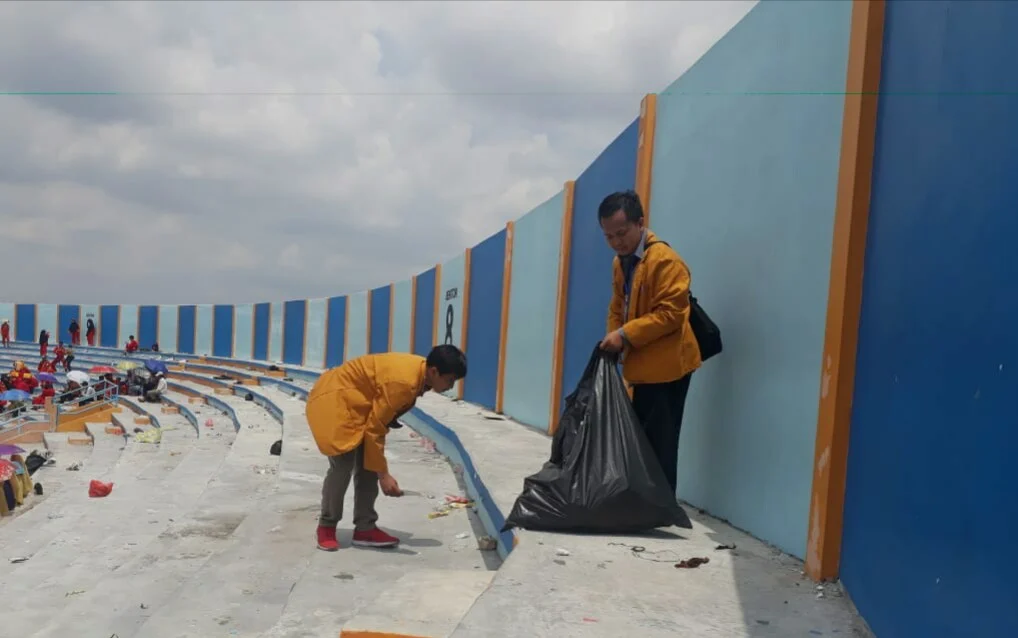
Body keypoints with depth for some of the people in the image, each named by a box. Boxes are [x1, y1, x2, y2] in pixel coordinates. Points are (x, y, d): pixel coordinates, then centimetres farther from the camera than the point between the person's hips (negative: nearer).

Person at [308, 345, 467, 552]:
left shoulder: (418, 371, -4)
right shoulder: (403, 382, -32)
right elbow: (374, 429, -26)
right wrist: (383, 474, -22)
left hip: (356, 403, 10)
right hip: (334, 400, -10)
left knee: (368, 465, 3)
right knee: (343, 465, -14)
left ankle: (365, 528, 8)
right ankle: (326, 527, 4)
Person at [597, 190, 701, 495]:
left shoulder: (665, 260, -17)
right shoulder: (620, 262, 11)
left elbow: (671, 313, -23)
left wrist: (626, 335, -25)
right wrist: (614, 340, 1)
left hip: (666, 365, -9)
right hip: (642, 365, 9)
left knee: (660, 444, -5)